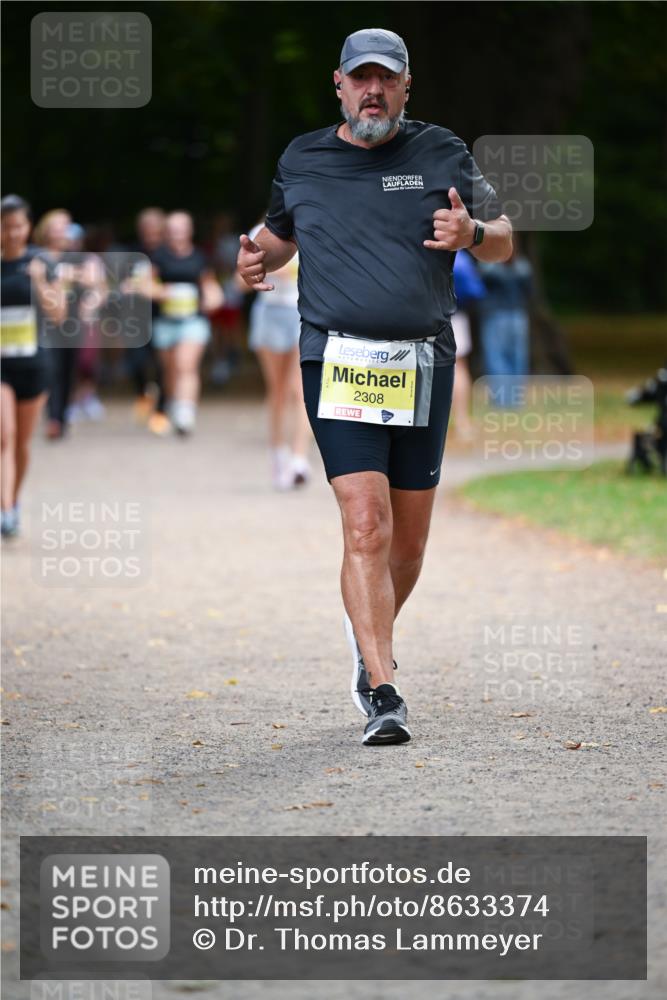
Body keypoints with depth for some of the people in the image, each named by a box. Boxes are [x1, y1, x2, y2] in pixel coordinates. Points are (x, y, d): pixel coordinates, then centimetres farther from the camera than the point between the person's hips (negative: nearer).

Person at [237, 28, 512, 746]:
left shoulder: (442, 155, 7)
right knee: (366, 526, -16)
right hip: (338, 362, -2)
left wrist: (471, 233, -12)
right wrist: (259, 258, 4)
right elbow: (282, 233, 27)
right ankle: (383, 695, -18)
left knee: (408, 538, 9)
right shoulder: (300, 161, 9)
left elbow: (504, 242, 11)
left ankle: (369, 637, 38)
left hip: (424, 365, 2)